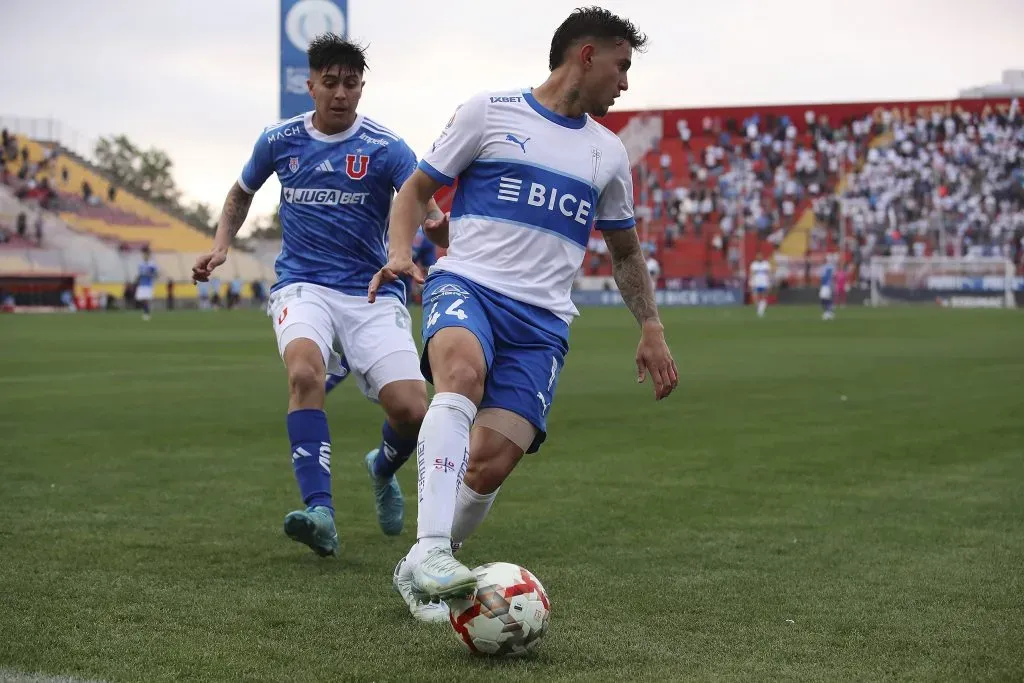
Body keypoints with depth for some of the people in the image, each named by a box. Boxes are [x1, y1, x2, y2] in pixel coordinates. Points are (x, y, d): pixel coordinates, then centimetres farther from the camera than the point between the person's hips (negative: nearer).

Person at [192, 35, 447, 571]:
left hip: (372, 293, 0)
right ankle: (320, 514, -36)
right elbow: (242, 192, 24)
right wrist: (220, 245, 9)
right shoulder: (278, 141, 5)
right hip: (302, 286, 0)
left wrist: (440, 227, -39)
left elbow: (428, 208, -16)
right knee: (305, 370, -34)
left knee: (412, 411, -14)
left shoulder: (385, 148, -4)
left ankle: (383, 469, 26)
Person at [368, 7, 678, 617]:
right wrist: (401, 252, -8)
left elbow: (626, 249, 32)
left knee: (490, 460, -16)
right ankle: (431, 548, -45)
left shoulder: (608, 153, 20)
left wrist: (652, 330, 24)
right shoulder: (490, 113, 7)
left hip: (542, 320, 4)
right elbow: (418, 190, 11)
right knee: (463, 369, -39)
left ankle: (420, 574, 8)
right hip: (467, 284, -3)